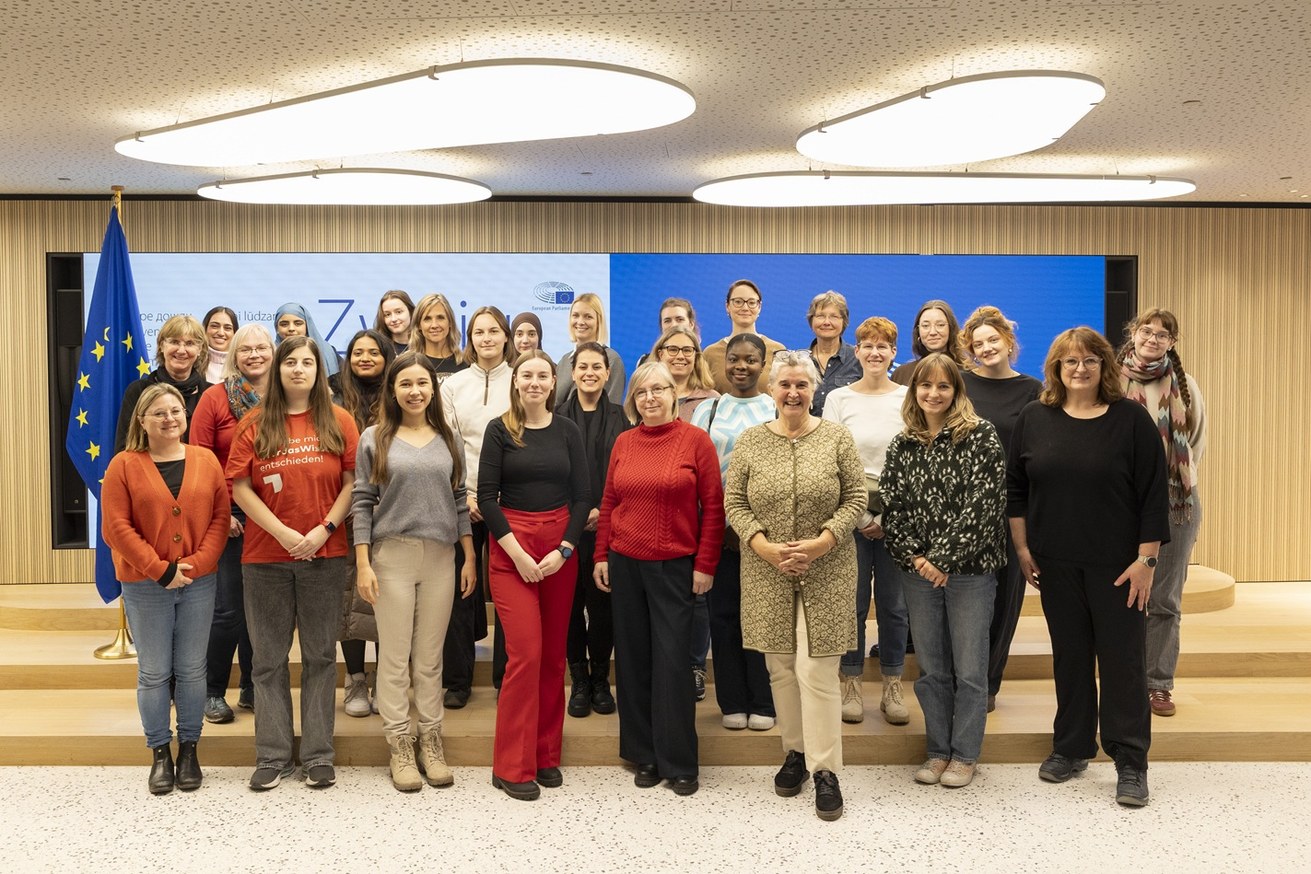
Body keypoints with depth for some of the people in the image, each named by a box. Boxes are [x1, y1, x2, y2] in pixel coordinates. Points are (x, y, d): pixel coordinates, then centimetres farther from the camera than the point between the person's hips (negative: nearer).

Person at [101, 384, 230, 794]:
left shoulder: (206, 461, 3)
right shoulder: (124, 465, -3)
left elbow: (220, 516, 1)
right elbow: (116, 528, -8)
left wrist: (198, 562, -12)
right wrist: (160, 570, -13)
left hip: (198, 582, 2)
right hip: (144, 586, -1)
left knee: (191, 670, 8)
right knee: (154, 673, 6)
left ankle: (189, 749, 21)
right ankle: (160, 753, 19)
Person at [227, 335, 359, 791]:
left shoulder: (338, 421, 3)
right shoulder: (256, 423, 3)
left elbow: (353, 481, 0)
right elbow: (239, 486, -2)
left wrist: (325, 529, -12)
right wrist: (282, 532, -11)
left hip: (325, 555, 0)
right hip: (265, 556, 1)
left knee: (320, 656, 7)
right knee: (269, 659, 7)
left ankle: (318, 755, 16)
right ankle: (272, 756, 17)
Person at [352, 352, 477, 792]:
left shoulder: (447, 439, 10)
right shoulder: (374, 439, 3)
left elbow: (459, 500, 11)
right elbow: (362, 503, 0)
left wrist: (470, 557, 6)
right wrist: (362, 563, -7)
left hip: (441, 558, 2)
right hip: (392, 556, -2)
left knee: (430, 657, 8)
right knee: (395, 657, 2)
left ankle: (431, 742, 18)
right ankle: (400, 746, 13)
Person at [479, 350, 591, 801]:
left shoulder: (567, 431, 7)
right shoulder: (499, 430, 0)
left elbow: (581, 496, 5)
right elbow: (486, 496, -4)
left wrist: (564, 550, -8)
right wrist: (516, 552, -12)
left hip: (560, 549, 3)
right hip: (510, 549, -3)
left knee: (554, 653, 6)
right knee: (525, 653, -9)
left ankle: (547, 755, 19)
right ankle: (512, 766, 2)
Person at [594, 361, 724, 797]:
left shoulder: (695, 439, -4)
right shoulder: (623, 442, 7)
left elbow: (713, 507, -5)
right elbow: (609, 503, 11)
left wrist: (705, 565, -7)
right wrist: (601, 556, 7)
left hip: (675, 566, -4)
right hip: (625, 565, 4)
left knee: (672, 662, -1)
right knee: (633, 660, 9)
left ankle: (679, 763, 13)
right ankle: (643, 755, 23)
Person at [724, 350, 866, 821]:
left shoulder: (837, 437, 0)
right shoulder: (749, 440, 3)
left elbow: (856, 498, -1)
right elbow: (734, 502, 3)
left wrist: (819, 543, -13)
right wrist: (765, 547, -11)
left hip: (826, 572, -2)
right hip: (767, 572, 2)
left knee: (816, 670, -5)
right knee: (780, 668, 10)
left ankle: (825, 769, 6)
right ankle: (795, 752, 27)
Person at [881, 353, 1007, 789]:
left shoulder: (980, 435, -6)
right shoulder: (902, 445, 8)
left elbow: (983, 506, -13)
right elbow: (892, 506, 5)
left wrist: (944, 559, -15)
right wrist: (913, 558, -8)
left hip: (969, 569, -4)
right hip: (918, 572, 4)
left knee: (969, 670, 5)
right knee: (930, 669, 12)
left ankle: (965, 754, 19)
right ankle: (938, 750, 25)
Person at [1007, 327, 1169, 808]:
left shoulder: (1131, 419, -5)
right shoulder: (1034, 419, 3)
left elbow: (1153, 493, -6)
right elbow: (1015, 488, 7)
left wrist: (1147, 558, -9)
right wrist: (1022, 548, 3)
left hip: (1116, 564, -2)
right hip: (1056, 564, 3)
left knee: (1122, 658, 3)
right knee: (1069, 655, 13)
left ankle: (1130, 762, 13)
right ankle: (1071, 747, 26)